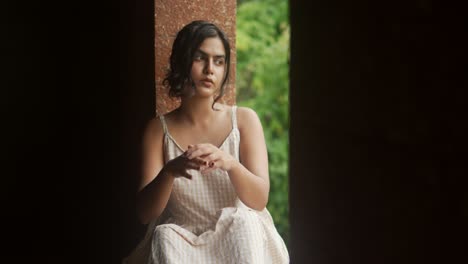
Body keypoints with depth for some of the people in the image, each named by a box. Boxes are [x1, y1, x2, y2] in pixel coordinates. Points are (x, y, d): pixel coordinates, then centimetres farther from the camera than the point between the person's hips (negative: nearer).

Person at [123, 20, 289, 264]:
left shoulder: (244, 120, 2)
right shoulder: (159, 129, 2)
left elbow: (259, 200, -8)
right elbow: (145, 213, -6)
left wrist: (230, 163, -29)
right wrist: (170, 172, -28)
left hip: (238, 239, 1)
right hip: (181, 242, -1)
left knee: (244, 222, -32)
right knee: (164, 237, -34)